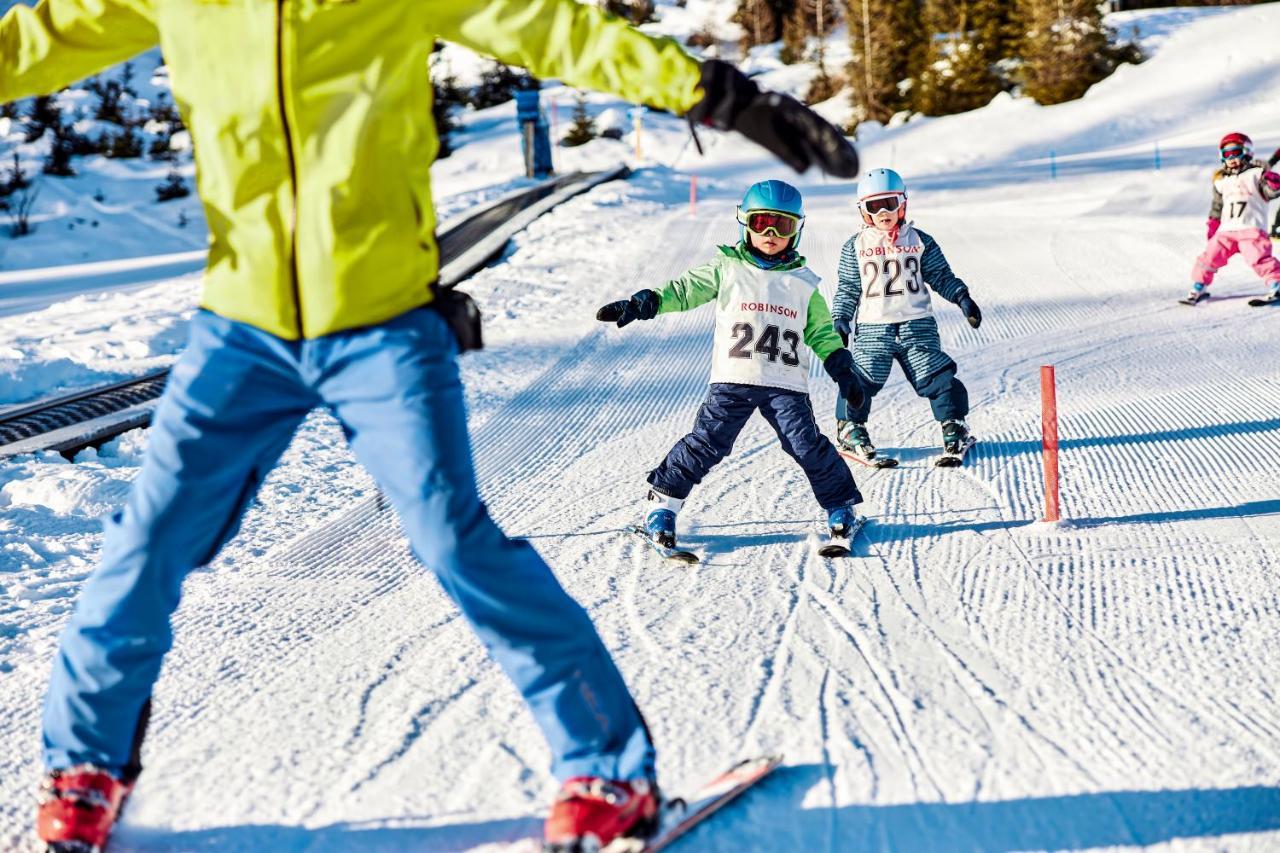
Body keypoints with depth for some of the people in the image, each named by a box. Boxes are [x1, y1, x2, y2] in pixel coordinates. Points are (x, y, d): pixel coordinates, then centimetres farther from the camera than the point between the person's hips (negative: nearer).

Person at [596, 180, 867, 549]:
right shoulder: (727, 268, 6)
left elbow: (821, 333, 19)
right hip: (732, 381, -1)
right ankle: (662, 503, 5)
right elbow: (684, 291, 4)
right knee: (706, 442, -7)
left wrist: (844, 372, 12)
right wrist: (639, 305, -7)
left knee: (808, 446, -8)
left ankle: (840, 506, 9)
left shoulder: (803, 283, 12)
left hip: (785, 383, 1)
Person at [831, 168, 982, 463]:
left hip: (917, 324, 1)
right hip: (872, 328, -1)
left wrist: (962, 297, -2)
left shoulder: (920, 242, 6)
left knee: (936, 376, -4)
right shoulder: (855, 247, 4)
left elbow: (941, 277, 10)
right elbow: (847, 289, 8)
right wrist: (839, 321, 1)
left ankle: (954, 424, 10)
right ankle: (850, 428, 11)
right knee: (861, 380, -7)